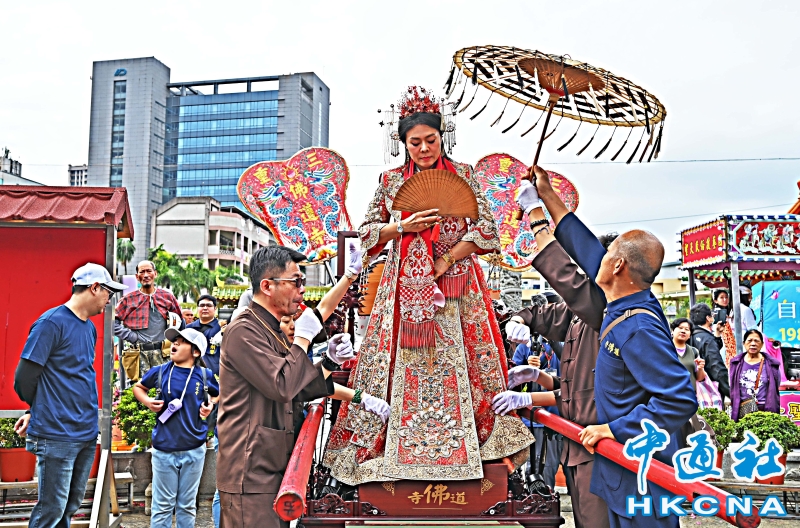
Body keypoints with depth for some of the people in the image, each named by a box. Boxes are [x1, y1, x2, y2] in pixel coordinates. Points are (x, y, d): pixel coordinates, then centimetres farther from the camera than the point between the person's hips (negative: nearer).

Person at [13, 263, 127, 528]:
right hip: (58, 434, -7)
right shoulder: (51, 322, -13)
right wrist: (38, 411, 5)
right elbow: (25, 377, -12)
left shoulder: (90, 327, 12)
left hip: (87, 433, 7)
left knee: (71, 506, 15)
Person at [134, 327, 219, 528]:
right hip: (164, 450, 0)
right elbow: (138, 387, 17)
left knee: (187, 505, 12)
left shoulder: (204, 375, -1)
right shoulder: (160, 372, -1)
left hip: (194, 450, 0)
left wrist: (211, 405, -2)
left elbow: (220, 395, 18)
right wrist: (147, 401, -2)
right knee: (163, 505, 7)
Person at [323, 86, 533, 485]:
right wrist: (404, 227, -8)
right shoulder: (391, 181, 9)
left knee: (460, 361, -1)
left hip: (456, 287, -1)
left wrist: (446, 262, -9)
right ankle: (400, 448, 8)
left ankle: (468, 443, 8)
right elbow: (368, 232, 9)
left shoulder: (462, 174, 5)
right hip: (405, 288, 1)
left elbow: (486, 231, -1)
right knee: (402, 364, -1)